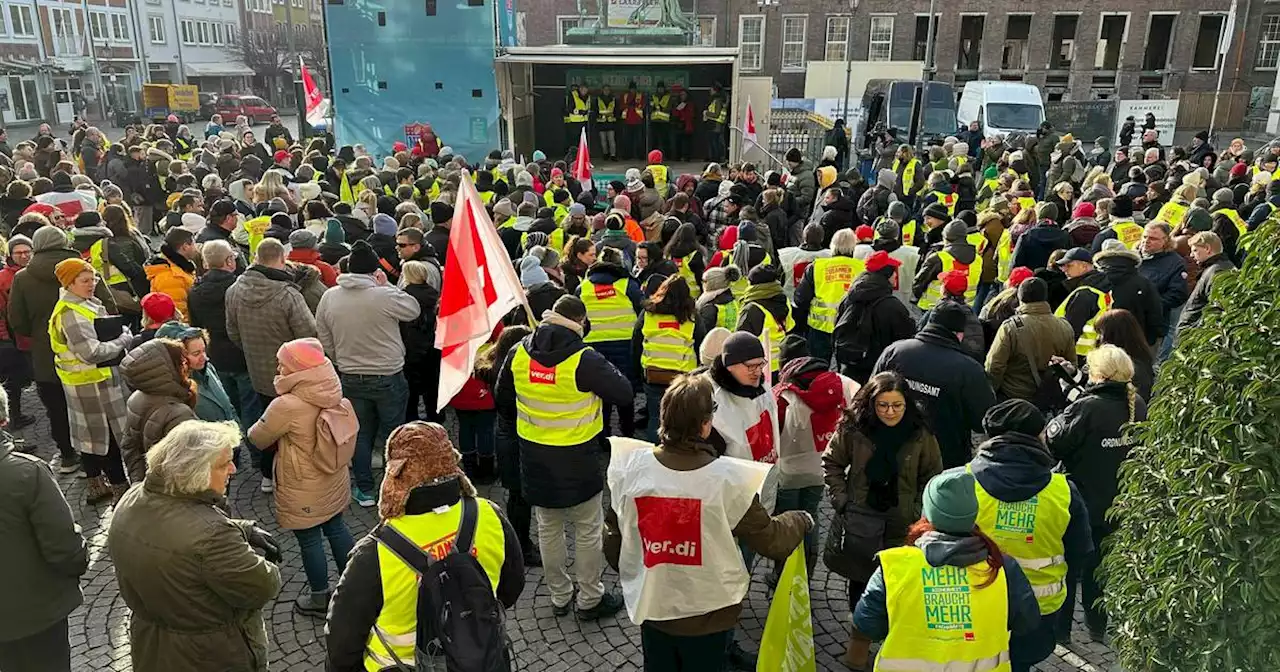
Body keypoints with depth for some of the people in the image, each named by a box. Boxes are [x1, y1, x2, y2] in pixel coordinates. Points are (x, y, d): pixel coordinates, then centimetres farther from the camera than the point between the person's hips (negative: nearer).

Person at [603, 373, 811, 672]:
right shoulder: (729, 478, -24)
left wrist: (628, 573, 19)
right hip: (709, 615, -3)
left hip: (651, 608, 3)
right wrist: (801, 521, 10)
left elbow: (616, 534, -2)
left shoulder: (630, 469, -16)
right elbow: (770, 540, -11)